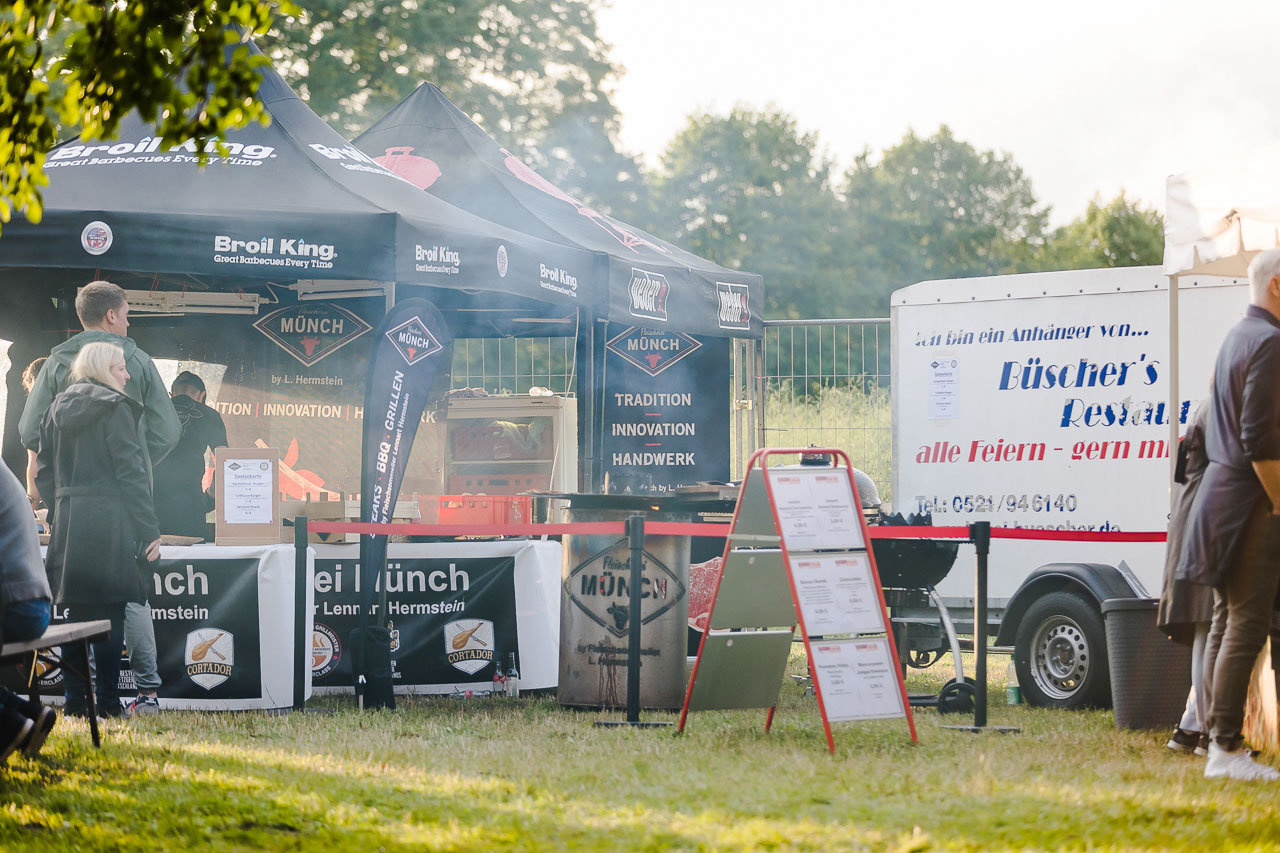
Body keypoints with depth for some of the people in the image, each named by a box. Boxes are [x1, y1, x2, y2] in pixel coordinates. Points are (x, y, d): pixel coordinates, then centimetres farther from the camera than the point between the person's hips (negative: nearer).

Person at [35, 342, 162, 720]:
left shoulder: (57, 409, 13)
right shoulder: (113, 408, -6)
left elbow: (44, 472, 12)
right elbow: (130, 472, -10)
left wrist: (58, 515, 18)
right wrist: (149, 530, -9)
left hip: (66, 521, 6)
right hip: (108, 523, -6)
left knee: (76, 612, 10)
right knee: (109, 614, -3)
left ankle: (75, 700, 8)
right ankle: (108, 701, -5)